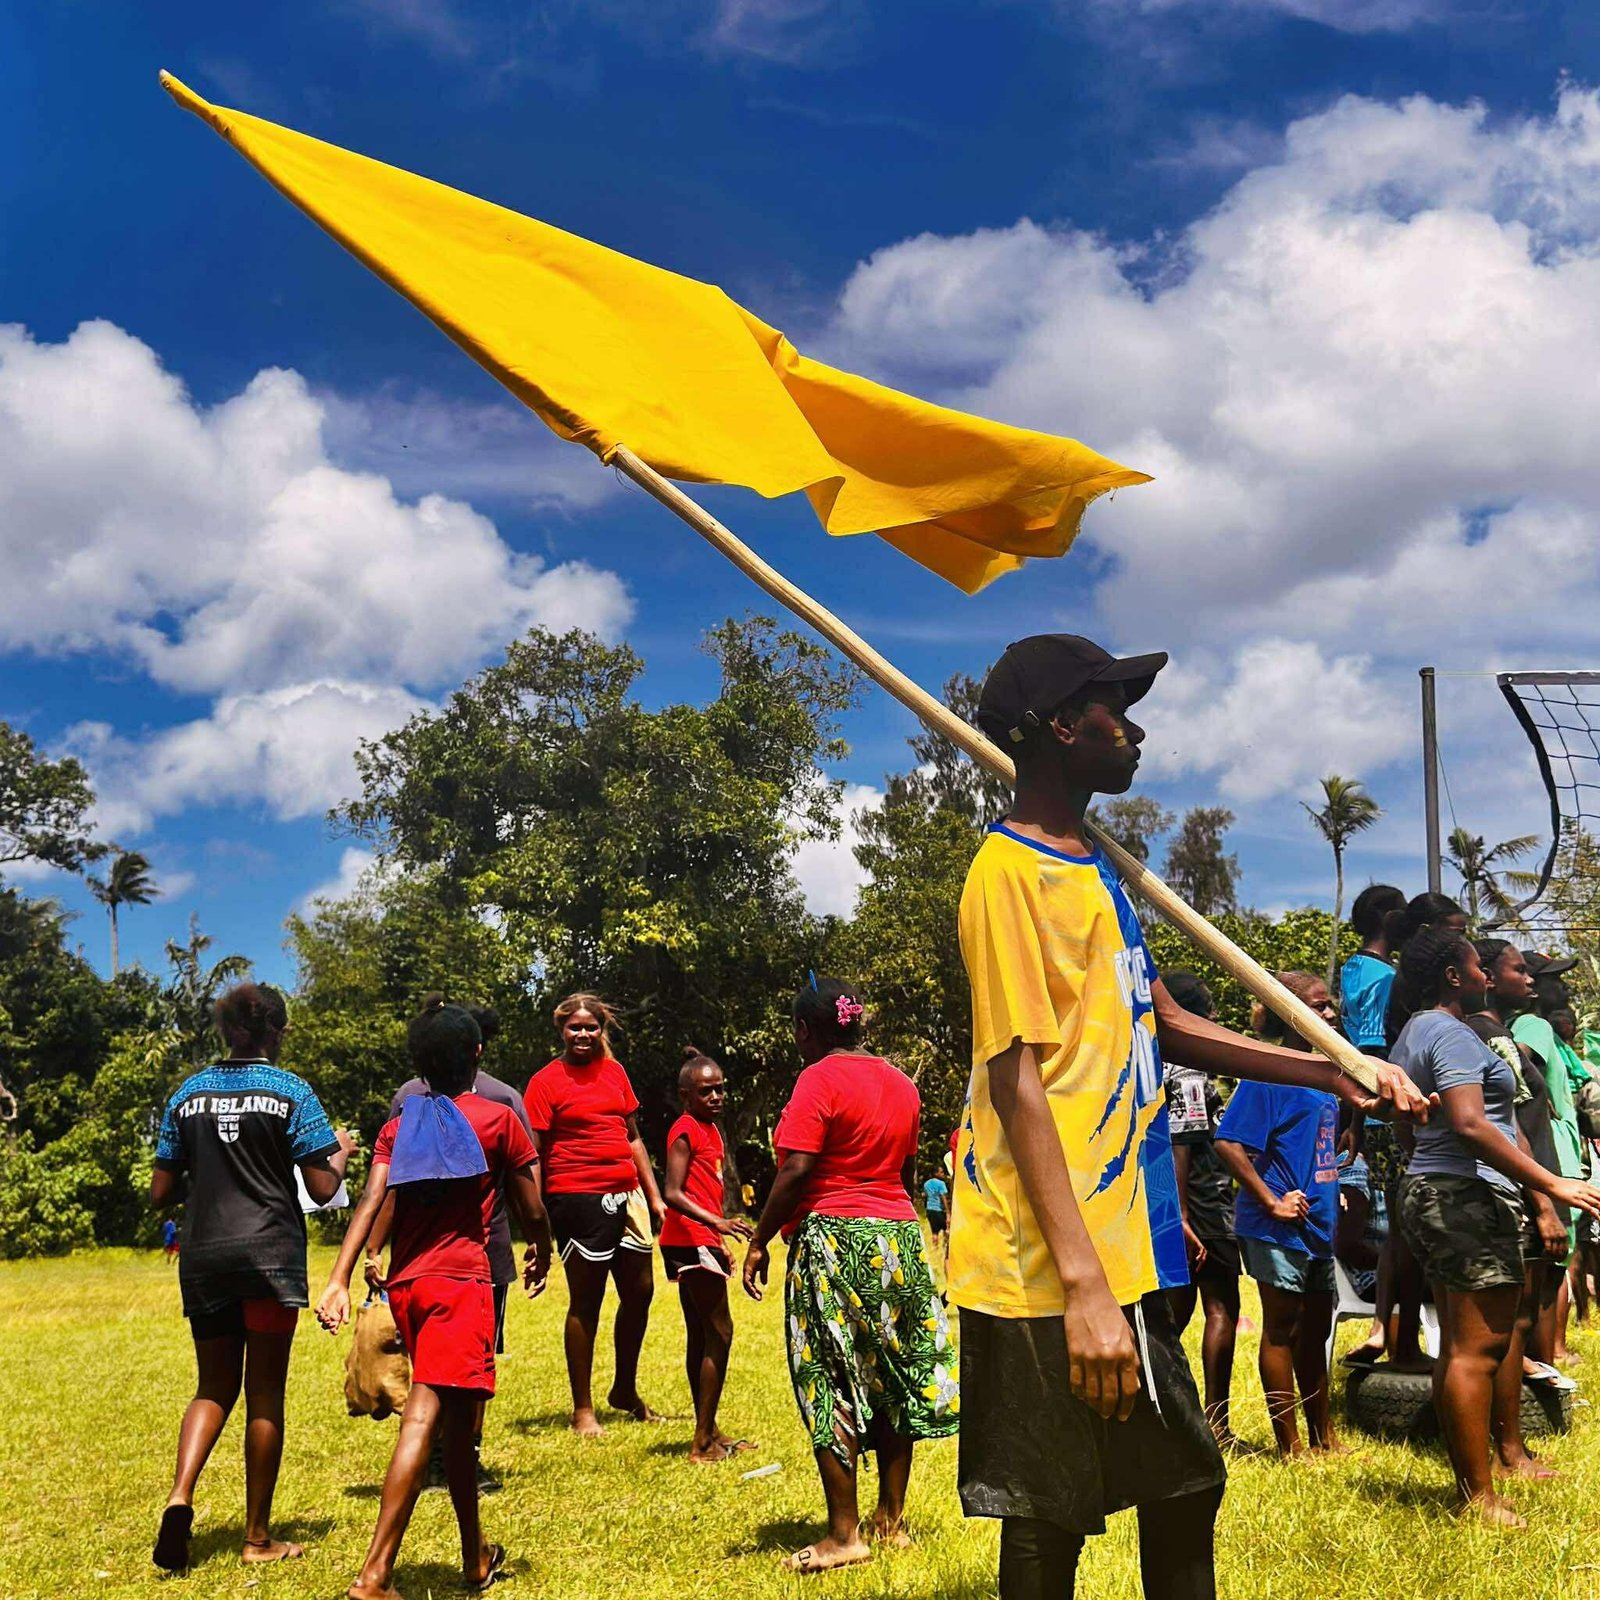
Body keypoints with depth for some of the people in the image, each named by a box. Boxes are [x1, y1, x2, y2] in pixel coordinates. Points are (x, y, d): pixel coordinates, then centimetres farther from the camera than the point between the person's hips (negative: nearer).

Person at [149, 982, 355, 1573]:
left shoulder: (188, 1094, 7)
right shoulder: (291, 1092, -4)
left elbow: (161, 1193, 8)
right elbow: (323, 1188, -8)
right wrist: (341, 1153, 11)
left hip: (203, 1257, 4)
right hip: (270, 1254, -3)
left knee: (215, 1386, 16)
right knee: (265, 1393, 5)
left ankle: (180, 1494, -8)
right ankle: (258, 1537, 11)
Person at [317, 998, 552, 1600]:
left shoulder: (400, 1124, 10)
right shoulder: (498, 1119, 1)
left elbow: (371, 1202, -3)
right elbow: (531, 1212, 4)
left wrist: (339, 1281, -9)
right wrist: (541, 1254, 24)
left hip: (405, 1284, 5)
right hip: (461, 1284, -5)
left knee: (458, 1420, 16)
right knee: (422, 1419, -8)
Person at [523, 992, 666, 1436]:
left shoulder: (614, 1071, 12)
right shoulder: (546, 1081, -6)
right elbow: (533, 1154, -8)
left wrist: (654, 1195, 16)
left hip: (627, 1195, 6)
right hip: (578, 1198, -6)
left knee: (640, 1291, 11)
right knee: (586, 1301, 1)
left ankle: (625, 1391, 29)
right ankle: (583, 1409, 13)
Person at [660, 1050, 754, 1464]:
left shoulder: (711, 1130, 15)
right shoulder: (685, 1131, -13)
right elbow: (673, 1193, -21)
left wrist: (720, 1243, 23)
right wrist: (717, 1223, -31)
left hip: (701, 1242, 10)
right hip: (690, 1241, -10)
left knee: (700, 1335, 13)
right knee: (719, 1333, -9)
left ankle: (708, 1433, 21)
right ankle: (703, 1441, -7)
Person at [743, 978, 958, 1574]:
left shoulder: (820, 1079, -10)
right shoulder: (902, 1083, 12)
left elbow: (796, 1172, -17)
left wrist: (758, 1243, -10)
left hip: (832, 1237, -7)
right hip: (901, 1236, 7)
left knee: (830, 1384, -1)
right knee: (893, 1376, 12)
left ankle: (844, 1534, 1)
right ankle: (892, 1518, 19)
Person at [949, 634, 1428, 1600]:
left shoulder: (1091, 870, 17)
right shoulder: (1012, 873, -13)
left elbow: (1166, 1025, 25)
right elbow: (1018, 1083, -19)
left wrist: (1328, 1072, 20)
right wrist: (1082, 1284, -23)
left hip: (1122, 1257, 10)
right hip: (1054, 1275, -10)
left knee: (1185, 1485, 17)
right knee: (1050, 1519, 0)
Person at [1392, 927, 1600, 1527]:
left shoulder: (1414, 1033, 18)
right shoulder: (1453, 1035, -13)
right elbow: (1470, 1125, -25)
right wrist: (1551, 1184, -25)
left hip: (1430, 1191, 11)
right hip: (1469, 1196, -11)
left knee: (1459, 1347, 12)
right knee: (1478, 1348, -10)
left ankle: (1467, 1482, 16)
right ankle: (1480, 1496, -9)